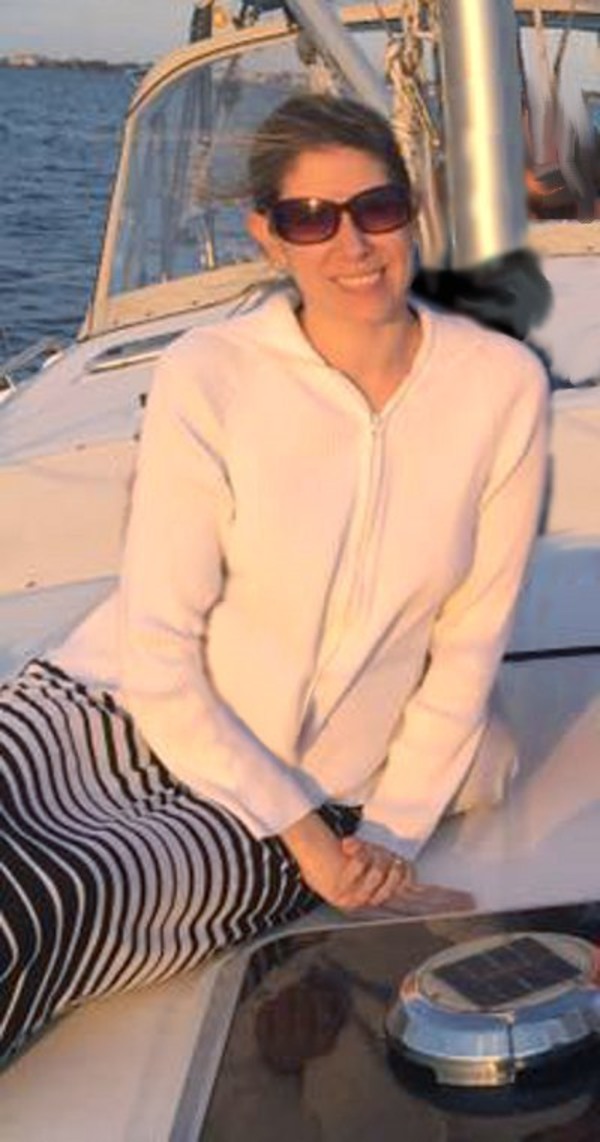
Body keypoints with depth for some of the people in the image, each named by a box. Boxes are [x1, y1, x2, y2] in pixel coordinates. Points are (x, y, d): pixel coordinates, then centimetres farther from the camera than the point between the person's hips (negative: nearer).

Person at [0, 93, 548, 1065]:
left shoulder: (502, 385, -7)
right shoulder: (208, 377, -12)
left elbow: (470, 644, 1)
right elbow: (159, 657, -10)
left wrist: (391, 832, -4)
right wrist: (305, 836, -11)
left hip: (306, 800, 0)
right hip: (113, 715, 0)